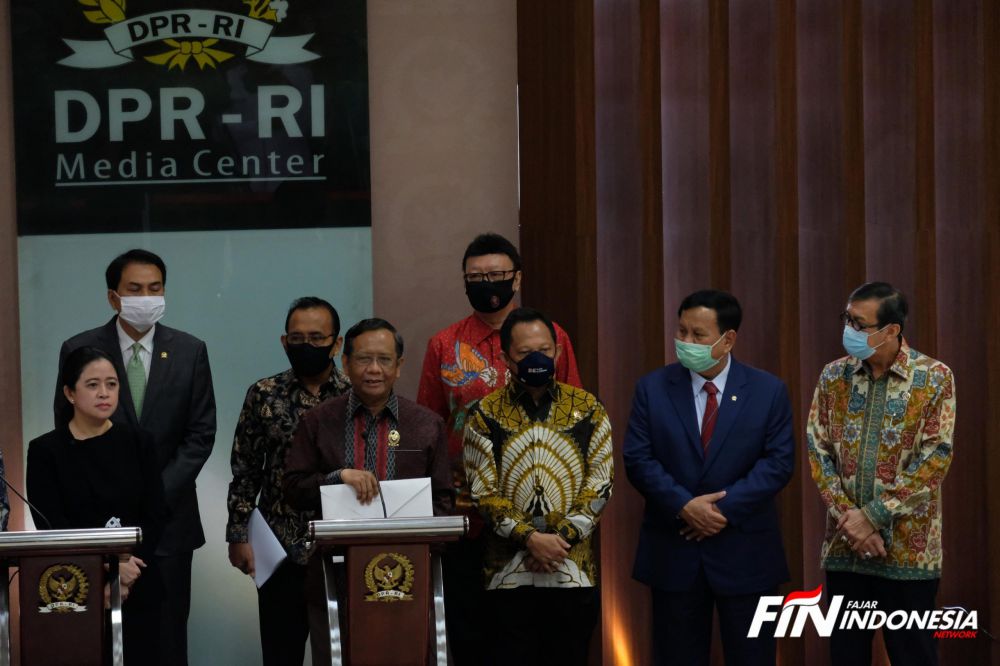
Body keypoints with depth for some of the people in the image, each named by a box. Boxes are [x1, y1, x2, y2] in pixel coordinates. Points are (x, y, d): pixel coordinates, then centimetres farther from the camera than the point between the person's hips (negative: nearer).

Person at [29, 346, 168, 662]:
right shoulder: (45, 451, -2)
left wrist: (127, 570, -12)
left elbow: (155, 517, 2)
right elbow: (51, 526, -8)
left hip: (137, 589, 2)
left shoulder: (138, 443, 6)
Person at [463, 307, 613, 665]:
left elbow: (600, 484, 1)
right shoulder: (486, 415, 1)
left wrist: (562, 537, -11)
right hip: (509, 575, -1)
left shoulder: (587, 409, 5)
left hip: (574, 572, 1)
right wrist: (529, 538, -15)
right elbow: (483, 492, -3)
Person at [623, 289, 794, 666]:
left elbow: (778, 462, -6)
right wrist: (684, 505, -17)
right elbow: (637, 459, -4)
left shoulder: (768, 391, 1)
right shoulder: (652, 388, 2)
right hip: (673, 552, 1)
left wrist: (726, 507, -16)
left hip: (746, 553, -1)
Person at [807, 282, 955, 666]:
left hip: (908, 548, -3)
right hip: (844, 547, 3)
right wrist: (848, 520, -10)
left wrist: (872, 515, -15)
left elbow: (936, 459, -11)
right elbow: (817, 450, 2)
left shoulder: (934, 378, -6)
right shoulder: (834, 376, 5)